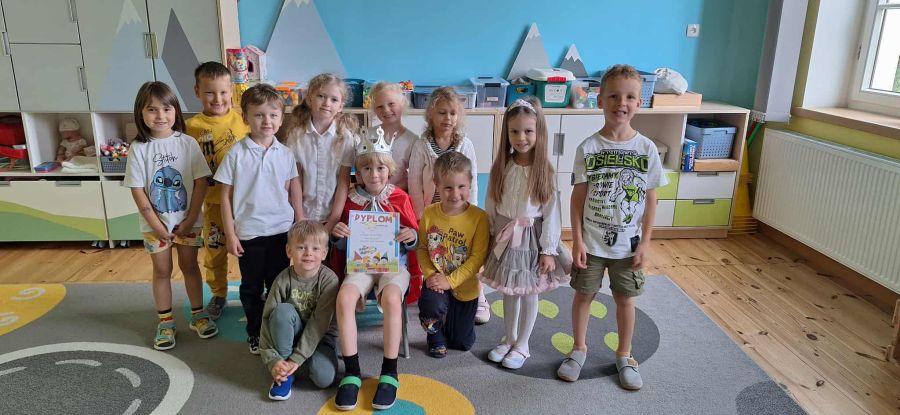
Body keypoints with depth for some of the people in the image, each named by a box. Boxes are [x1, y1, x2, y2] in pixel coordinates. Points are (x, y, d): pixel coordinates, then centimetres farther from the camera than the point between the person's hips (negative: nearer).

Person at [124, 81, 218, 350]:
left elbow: (201, 182, -8)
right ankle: (165, 322, 23)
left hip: (187, 221, 0)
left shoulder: (187, 143, -7)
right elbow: (137, 191, -8)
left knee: (190, 266, 13)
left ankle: (198, 315, 26)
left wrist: (190, 220, -10)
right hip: (155, 224, 0)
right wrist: (157, 226, -11)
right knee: (162, 270, 11)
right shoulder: (138, 148, -8)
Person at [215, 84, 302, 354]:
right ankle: (255, 333, 28)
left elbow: (295, 195, 6)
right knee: (252, 287, 12)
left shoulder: (285, 154, 0)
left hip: (281, 231, 2)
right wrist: (230, 234, -5)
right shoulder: (236, 154, -7)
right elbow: (225, 196, -3)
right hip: (249, 232, -2)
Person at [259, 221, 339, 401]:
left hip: (320, 336, -1)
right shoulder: (283, 280, -15)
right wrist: (272, 360, -25)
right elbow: (267, 320, -15)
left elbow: (320, 323, -23)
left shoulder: (329, 279, -20)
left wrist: (296, 359, -26)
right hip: (289, 335, 1)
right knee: (283, 310, -31)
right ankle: (285, 374, -17)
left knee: (324, 378, -28)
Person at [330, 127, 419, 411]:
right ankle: (351, 372, -17)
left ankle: (389, 373, -17)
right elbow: (343, 246, 14)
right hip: (360, 263, 2)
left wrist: (411, 237, -16)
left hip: (394, 263, -2)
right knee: (344, 297, -30)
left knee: (391, 298, -34)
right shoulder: (351, 200, 6)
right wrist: (337, 235, -8)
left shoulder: (400, 199, 2)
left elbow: (413, 242, 7)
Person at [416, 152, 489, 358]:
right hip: (436, 281, 1)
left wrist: (450, 281, -22)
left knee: (463, 343, 11)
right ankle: (435, 337, 2)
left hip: (464, 287, 0)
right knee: (431, 305, -34)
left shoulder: (479, 217, -17)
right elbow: (422, 248, 0)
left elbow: (478, 257, -18)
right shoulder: (429, 214, -9)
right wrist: (430, 274, -16)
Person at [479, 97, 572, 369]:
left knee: (529, 293, 11)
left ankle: (522, 346, 28)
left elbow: (551, 212, -11)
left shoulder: (545, 171, -12)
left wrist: (549, 250, -11)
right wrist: (488, 238, 4)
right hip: (505, 237, 3)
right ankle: (509, 340, 35)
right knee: (509, 292, 16)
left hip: (531, 238, -3)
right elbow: (491, 206, 3)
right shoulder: (501, 167, -3)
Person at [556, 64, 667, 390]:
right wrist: (577, 240, -8)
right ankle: (579, 349, 33)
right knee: (584, 294, 12)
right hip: (591, 241, -1)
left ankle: (624, 356, 34)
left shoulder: (647, 148, -6)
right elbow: (578, 197, -5)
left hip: (628, 243, 1)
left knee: (625, 298, 14)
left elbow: (651, 200, -1)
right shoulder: (588, 148, -9)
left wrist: (645, 242, -3)